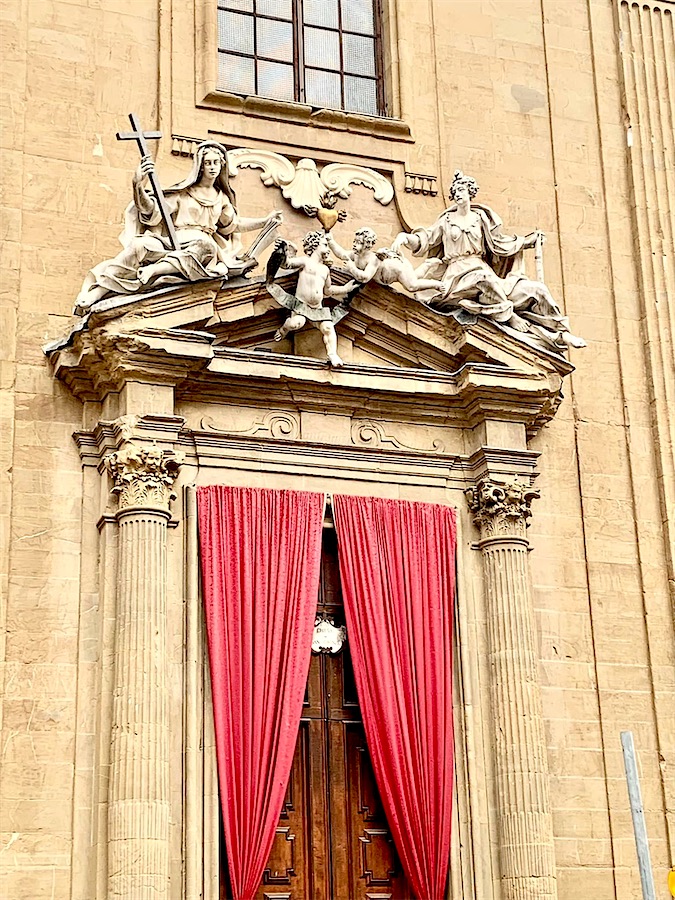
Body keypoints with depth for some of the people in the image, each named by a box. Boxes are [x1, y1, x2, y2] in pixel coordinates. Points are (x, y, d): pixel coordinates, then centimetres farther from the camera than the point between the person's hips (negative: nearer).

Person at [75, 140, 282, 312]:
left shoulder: (222, 198, 22)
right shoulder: (183, 192, 8)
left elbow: (233, 224, 38)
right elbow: (153, 214, -3)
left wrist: (265, 221, 31)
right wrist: (139, 187, -21)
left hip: (201, 245, 2)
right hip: (173, 243, -2)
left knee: (205, 245, -39)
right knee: (139, 246, -34)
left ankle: (154, 269, -39)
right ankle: (96, 292, -39)